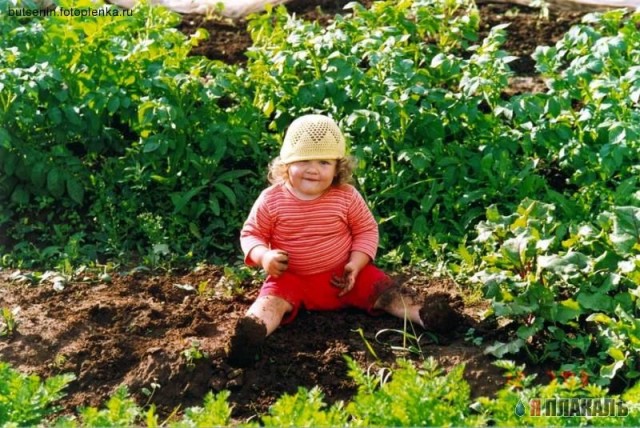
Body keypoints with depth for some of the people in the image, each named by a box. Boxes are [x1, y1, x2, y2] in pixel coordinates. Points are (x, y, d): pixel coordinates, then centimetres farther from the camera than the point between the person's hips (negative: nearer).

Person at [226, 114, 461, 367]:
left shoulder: (346, 197, -7)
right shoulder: (271, 200, -9)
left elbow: (367, 230, 3)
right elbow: (251, 234, 0)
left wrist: (355, 265, -13)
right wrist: (264, 256, -22)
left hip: (343, 276, 3)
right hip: (292, 278, -2)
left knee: (384, 290, -15)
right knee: (272, 299, -31)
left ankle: (425, 316, -27)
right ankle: (252, 333, -59)